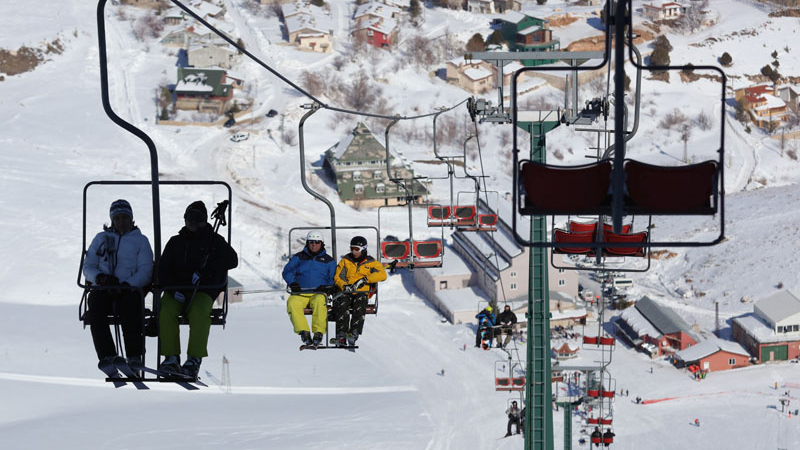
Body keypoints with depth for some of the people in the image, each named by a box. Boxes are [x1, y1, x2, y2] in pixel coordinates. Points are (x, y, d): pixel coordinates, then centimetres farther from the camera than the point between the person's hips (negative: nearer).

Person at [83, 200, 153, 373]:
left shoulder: (140, 240, 13)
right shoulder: (101, 238, 20)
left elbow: (145, 272, 2)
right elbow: (88, 266, 13)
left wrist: (126, 285, -16)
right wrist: (100, 277, -11)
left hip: (129, 291, -2)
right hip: (102, 289, 2)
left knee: (129, 310, -36)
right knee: (95, 307, -33)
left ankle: (134, 357, -30)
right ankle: (106, 356, -35)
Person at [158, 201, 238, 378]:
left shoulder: (215, 241, 12)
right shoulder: (176, 242, 19)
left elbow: (232, 260, -6)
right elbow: (163, 269, 12)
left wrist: (203, 271, -17)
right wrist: (173, 289, -10)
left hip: (203, 291, -2)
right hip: (176, 291, 2)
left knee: (199, 312, -36)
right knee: (166, 311, -30)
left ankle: (194, 358, -35)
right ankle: (171, 357, -28)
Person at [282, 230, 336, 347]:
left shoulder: (328, 260, 17)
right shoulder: (299, 257, 19)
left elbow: (334, 279, 12)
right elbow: (287, 271, 11)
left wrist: (327, 287, -10)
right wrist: (292, 283, -9)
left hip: (318, 293, -1)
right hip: (300, 293, 1)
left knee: (320, 301, -39)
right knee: (292, 303, -34)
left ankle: (318, 332, -39)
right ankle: (304, 332, -38)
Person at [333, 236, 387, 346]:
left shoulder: (371, 263, 14)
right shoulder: (345, 261, 19)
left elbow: (382, 274, -3)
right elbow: (337, 277, 11)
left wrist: (364, 279, -14)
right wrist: (344, 286, -12)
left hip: (362, 293, -1)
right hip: (346, 292, 1)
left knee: (359, 304, -37)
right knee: (342, 304, -33)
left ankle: (354, 332, -44)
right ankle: (341, 334, -40)